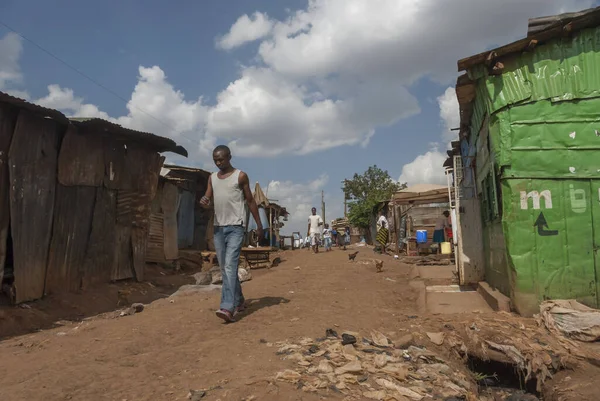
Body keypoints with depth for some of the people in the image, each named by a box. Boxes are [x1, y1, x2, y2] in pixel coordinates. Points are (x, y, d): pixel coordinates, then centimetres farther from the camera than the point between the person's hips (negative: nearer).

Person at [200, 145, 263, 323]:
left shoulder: (240, 176, 0)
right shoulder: (212, 178, 14)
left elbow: (250, 201, 3)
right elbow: (208, 200, 11)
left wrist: (259, 225, 2)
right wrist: (204, 202, -14)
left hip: (235, 227, -6)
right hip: (218, 227, 6)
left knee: (230, 265, -16)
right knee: (225, 268, 11)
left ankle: (228, 308, -22)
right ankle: (239, 300, 27)